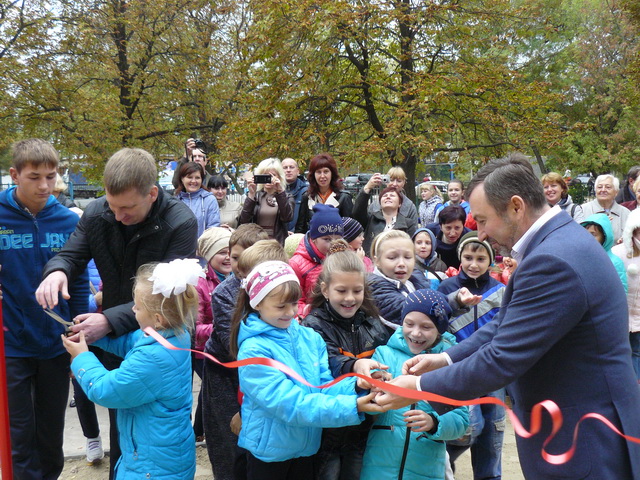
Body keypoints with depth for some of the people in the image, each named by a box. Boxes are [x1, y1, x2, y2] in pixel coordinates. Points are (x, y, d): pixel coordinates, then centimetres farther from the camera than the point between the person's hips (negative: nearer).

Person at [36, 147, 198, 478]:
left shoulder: (181, 223, -23)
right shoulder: (96, 213, -10)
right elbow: (71, 254, 0)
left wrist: (111, 320, -36)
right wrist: (57, 271, -26)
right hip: (113, 339, 4)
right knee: (119, 423, 17)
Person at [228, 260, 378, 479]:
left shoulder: (310, 338, -1)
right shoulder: (254, 350, -19)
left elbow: (323, 387, -2)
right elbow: (290, 403, -26)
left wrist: (354, 386, -23)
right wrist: (351, 407, -32)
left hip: (307, 447, 5)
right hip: (270, 451, -5)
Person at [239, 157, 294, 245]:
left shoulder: (286, 197, 7)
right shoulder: (255, 196, 9)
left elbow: (287, 218, -12)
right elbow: (244, 221, -5)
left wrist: (280, 192, -18)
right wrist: (251, 194, -12)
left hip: (278, 243, -1)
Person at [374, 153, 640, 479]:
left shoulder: (553, 261, -28)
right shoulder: (562, 238, 5)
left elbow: (500, 360, -26)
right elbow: (508, 322, 11)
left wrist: (420, 387, -15)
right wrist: (446, 358, 2)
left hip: (582, 446, -9)